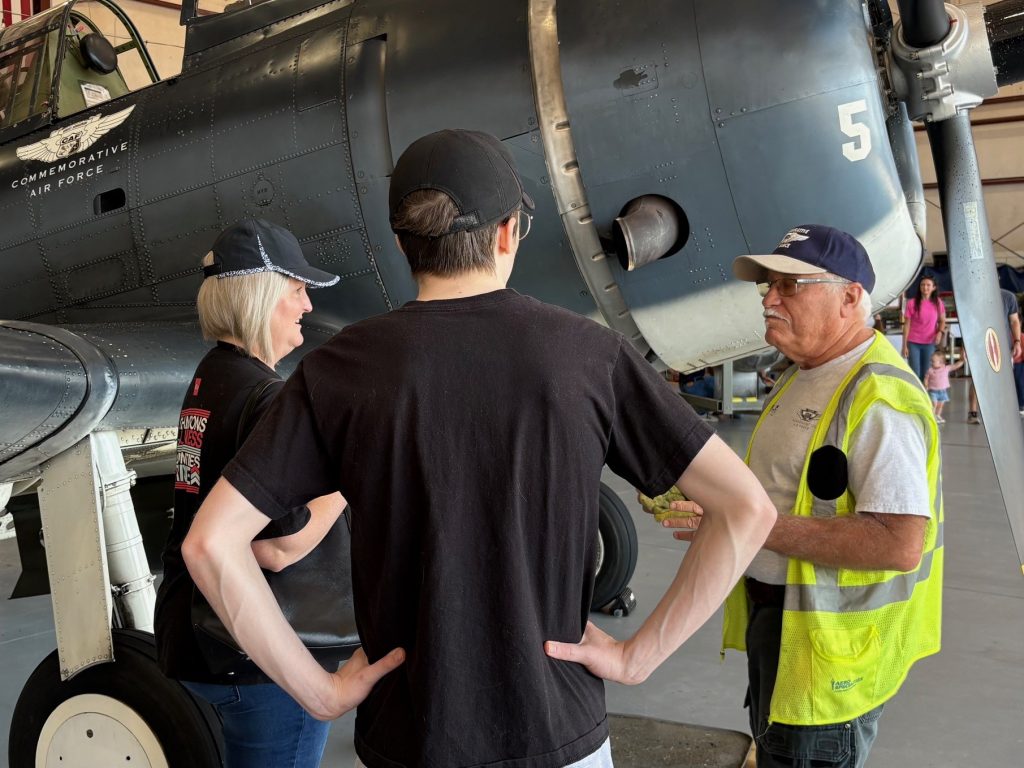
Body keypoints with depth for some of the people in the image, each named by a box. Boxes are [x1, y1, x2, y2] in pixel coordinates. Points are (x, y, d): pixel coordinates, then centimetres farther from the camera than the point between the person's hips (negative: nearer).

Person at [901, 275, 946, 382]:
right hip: (913, 343, -2)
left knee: (926, 374, 5)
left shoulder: (938, 303, 1)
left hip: (930, 344, 2)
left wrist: (940, 332, -10)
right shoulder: (912, 303, -6)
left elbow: (942, 321, 12)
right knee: (915, 374, -3)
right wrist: (904, 345, -5)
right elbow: (907, 325, -3)